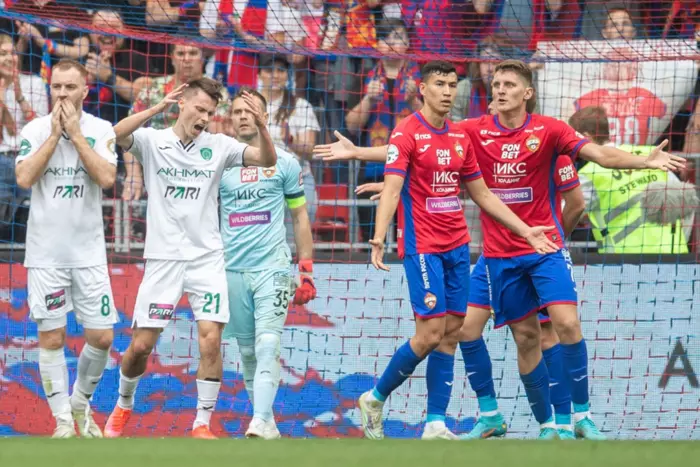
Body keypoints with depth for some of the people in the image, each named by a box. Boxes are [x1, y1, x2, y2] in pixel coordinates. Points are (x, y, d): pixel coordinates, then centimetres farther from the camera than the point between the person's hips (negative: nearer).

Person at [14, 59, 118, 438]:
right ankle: (63, 419, 8)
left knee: (101, 336, 0)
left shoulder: (100, 130, 1)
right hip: (46, 251, -1)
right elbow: (24, 178, -14)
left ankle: (81, 403, 22)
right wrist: (54, 133, -13)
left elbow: (106, 177, -14)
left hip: (89, 250, 1)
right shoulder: (34, 130, 0)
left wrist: (75, 132, -13)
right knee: (51, 336, -1)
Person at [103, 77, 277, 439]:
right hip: (163, 257, -1)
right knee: (141, 344, 1)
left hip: (207, 257, 1)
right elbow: (116, 135, -21)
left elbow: (267, 160, -4)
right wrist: (157, 109, -33)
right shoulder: (152, 141, -2)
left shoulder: (218, 146, 4)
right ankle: (124, 405, 29)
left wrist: (261, 126, -23)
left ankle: (202, 424, -1)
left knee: (211, 340, -12)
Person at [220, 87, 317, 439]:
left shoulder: (284, 162, 5)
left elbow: (300, 218, 10)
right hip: (232, 271, 2)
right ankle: (266, 420, 16)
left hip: (273, 268, -2)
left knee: (267, 346, -16)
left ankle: (260, 422, -23)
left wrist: (306, 272, 5)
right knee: (247, 353, 6)